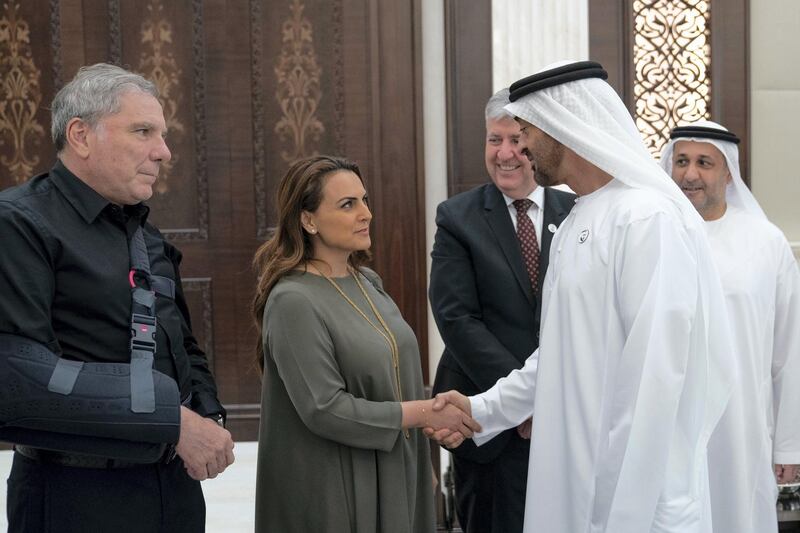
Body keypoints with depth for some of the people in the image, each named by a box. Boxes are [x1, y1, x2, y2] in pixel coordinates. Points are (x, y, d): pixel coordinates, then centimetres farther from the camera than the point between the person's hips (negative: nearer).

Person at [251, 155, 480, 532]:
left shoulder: (367, 281, 7)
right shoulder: (293, 302, -17)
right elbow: (325, 410, -21)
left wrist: (434, 422, 1)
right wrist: (425, 413, -16)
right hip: (333, 492, -7)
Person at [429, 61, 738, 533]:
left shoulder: (648, 218, -17)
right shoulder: (575, 225, 12)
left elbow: (656, 381, -22)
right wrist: (483, 409, 12)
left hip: (632, 494, -8)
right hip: (571, 479, 8)